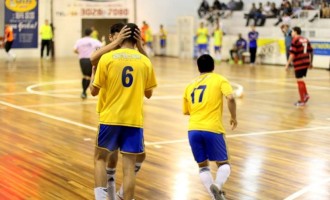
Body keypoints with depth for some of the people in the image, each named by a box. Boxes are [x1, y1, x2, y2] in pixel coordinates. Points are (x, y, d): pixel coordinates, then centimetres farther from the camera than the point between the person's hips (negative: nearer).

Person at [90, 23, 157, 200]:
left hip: (110, 119, -1)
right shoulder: (145, 61, 3)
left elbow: (94, 91, 0)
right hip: (134, 120, 1)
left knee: (100, 158, 17)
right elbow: (148, 94, 13)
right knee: (129, 167, 4)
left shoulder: (107, 58, -4)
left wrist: (92, 73, 20)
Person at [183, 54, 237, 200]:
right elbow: (230, 98, -10)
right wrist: (234, 117, 4)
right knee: (223, 163, 13)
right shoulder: (219, 79, 8)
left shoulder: (190, 85, 20)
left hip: (193, 130, 3)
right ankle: (218, 186, -19)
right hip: (212, 129, -3)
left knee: (202, 165, 18)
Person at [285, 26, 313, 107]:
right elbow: (311, 52, 15)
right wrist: (311, 63, 23)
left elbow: (292, 54, -15)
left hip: (299, 63, -7)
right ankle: (305, 95, 14)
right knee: (301, 79, 22)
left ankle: (302, 101, 5)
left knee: (299, 80, 1)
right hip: (306, 62, 7)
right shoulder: (305, 40, 12)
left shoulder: (295, 40, -10)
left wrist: (287, 64, -11)